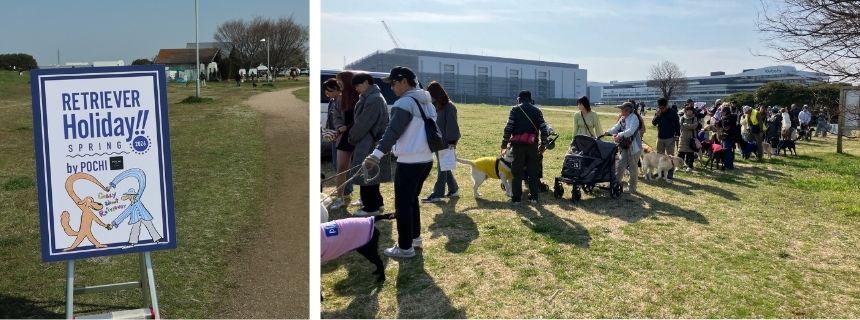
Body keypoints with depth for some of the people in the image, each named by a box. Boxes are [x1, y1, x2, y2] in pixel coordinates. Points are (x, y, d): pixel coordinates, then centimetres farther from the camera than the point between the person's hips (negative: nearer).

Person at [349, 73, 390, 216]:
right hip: (368, 143, 10)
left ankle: (371, 207, 2)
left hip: (369, 145, -10)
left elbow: (363, 123, -17)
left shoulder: (373, 99, -18)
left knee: (367, 176, -4)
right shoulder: (368, 97, 16)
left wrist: (352, 137, -5)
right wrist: (353, 135, 10)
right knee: (371, 176, 16)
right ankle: (376, 204, 25)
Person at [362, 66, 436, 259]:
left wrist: (377, 154, -32)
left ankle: (405, 248, 4)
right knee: (412, 200, 22)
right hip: (426, 160, 9)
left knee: (403, 204, -1)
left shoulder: (404, 103, -14)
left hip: (409, 162, -9)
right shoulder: (427, 103, 14)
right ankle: (415, 237, 32)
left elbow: (393, 132, -25)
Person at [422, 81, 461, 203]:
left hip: (446, 142, -9)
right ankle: (454, 190, 26)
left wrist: (451, 142, -20)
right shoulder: (436, 106, 12)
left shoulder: (449, 107, -13)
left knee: (442, 168, -5)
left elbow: (452, 126, -17)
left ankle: (437, 194, -2)